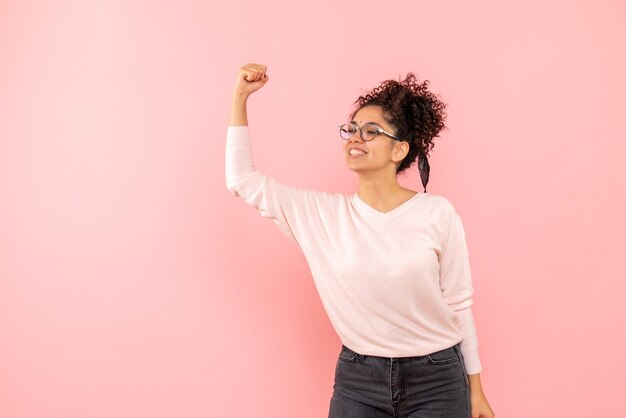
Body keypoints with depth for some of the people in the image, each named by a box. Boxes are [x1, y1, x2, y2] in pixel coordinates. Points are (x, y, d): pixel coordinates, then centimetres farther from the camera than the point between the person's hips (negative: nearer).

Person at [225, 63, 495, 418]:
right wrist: (241, 97, -5)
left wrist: (475, 389, 4)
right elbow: (243, 181, 0)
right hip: (356, 380, 2)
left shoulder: (438, 213, -8)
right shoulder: (323, 213, -1)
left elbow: (459, 303, -1)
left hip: (436, 379, -2)